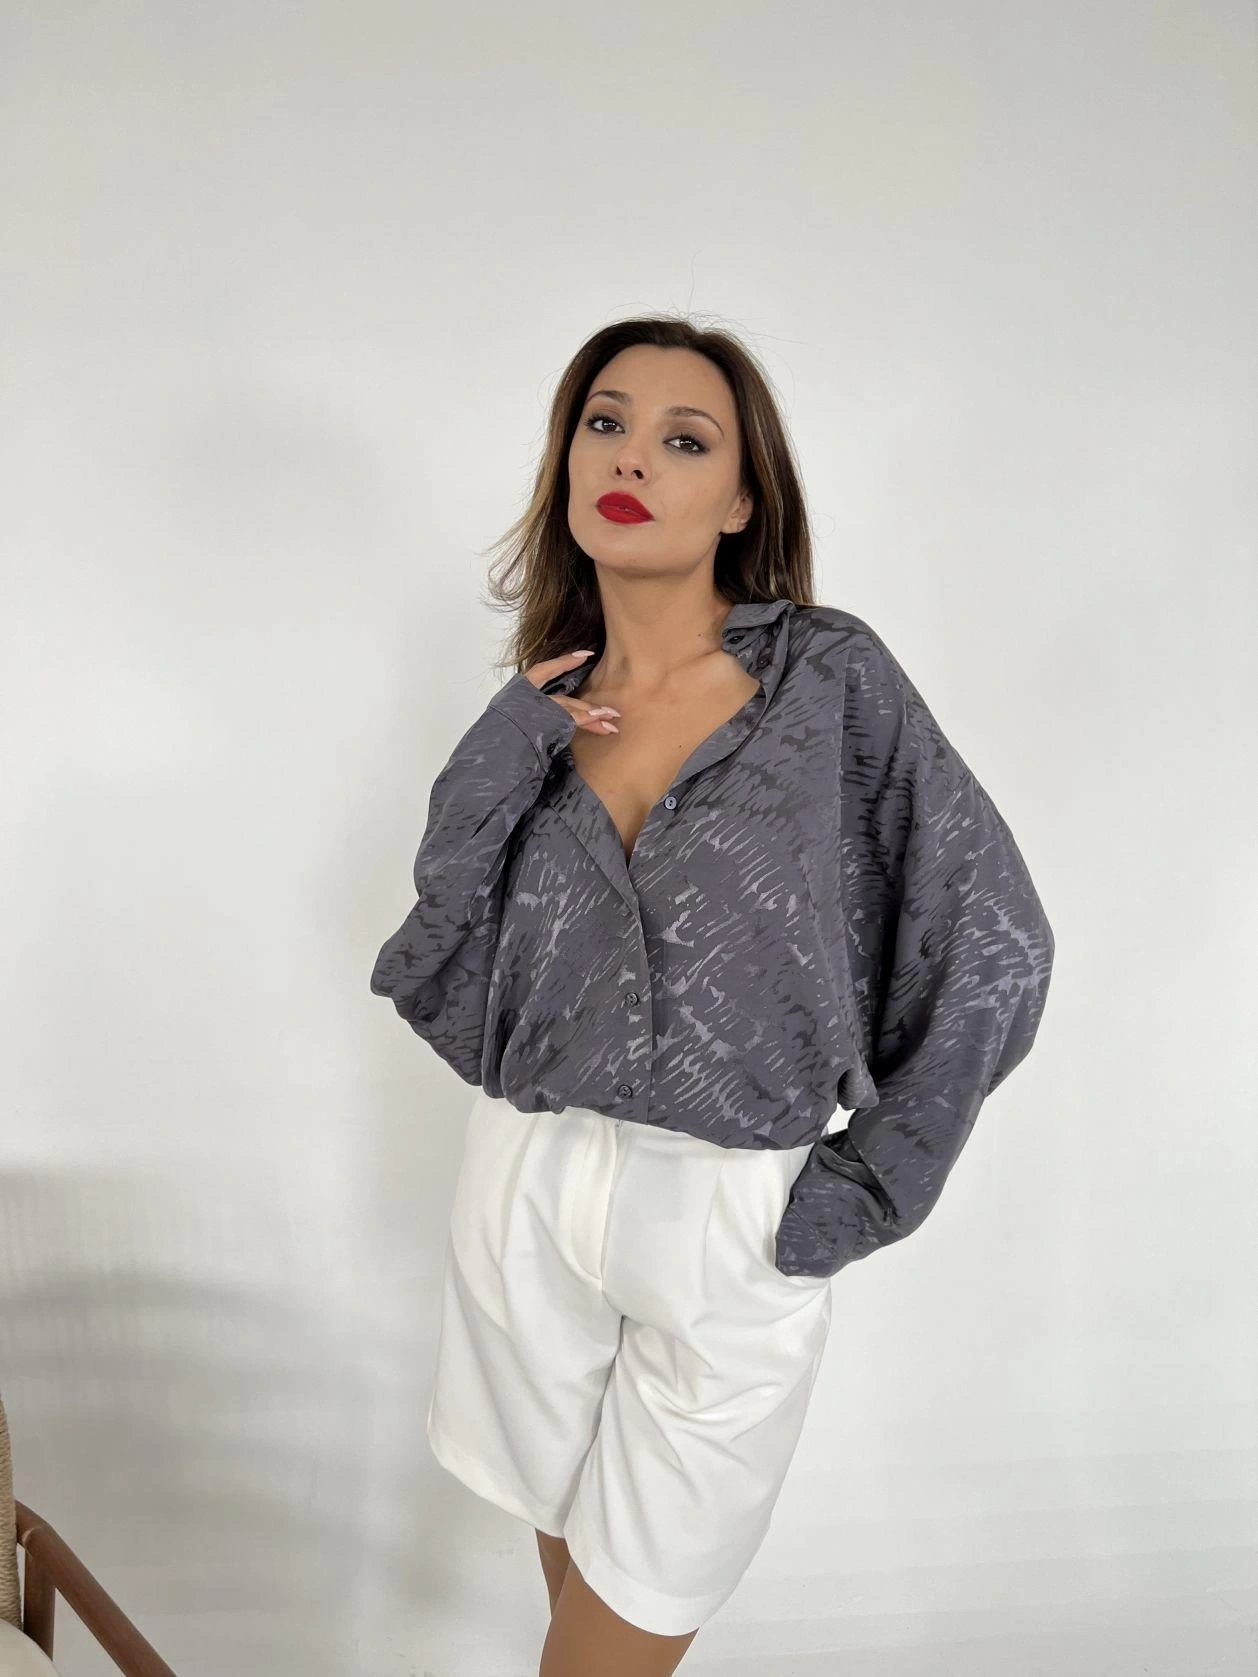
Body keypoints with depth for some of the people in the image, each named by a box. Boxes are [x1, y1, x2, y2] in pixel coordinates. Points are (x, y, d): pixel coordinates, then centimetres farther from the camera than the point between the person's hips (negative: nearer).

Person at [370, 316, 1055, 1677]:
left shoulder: (831, 677, -9)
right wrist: (494, 775, -13)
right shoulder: (543, 710, 2)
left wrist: (864, 1189, -8)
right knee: (567, 1540, 23)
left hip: (737, 1218, -3)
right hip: (532, 1190, 4)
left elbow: (995, 948, -8)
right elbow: (444, 986, -2)